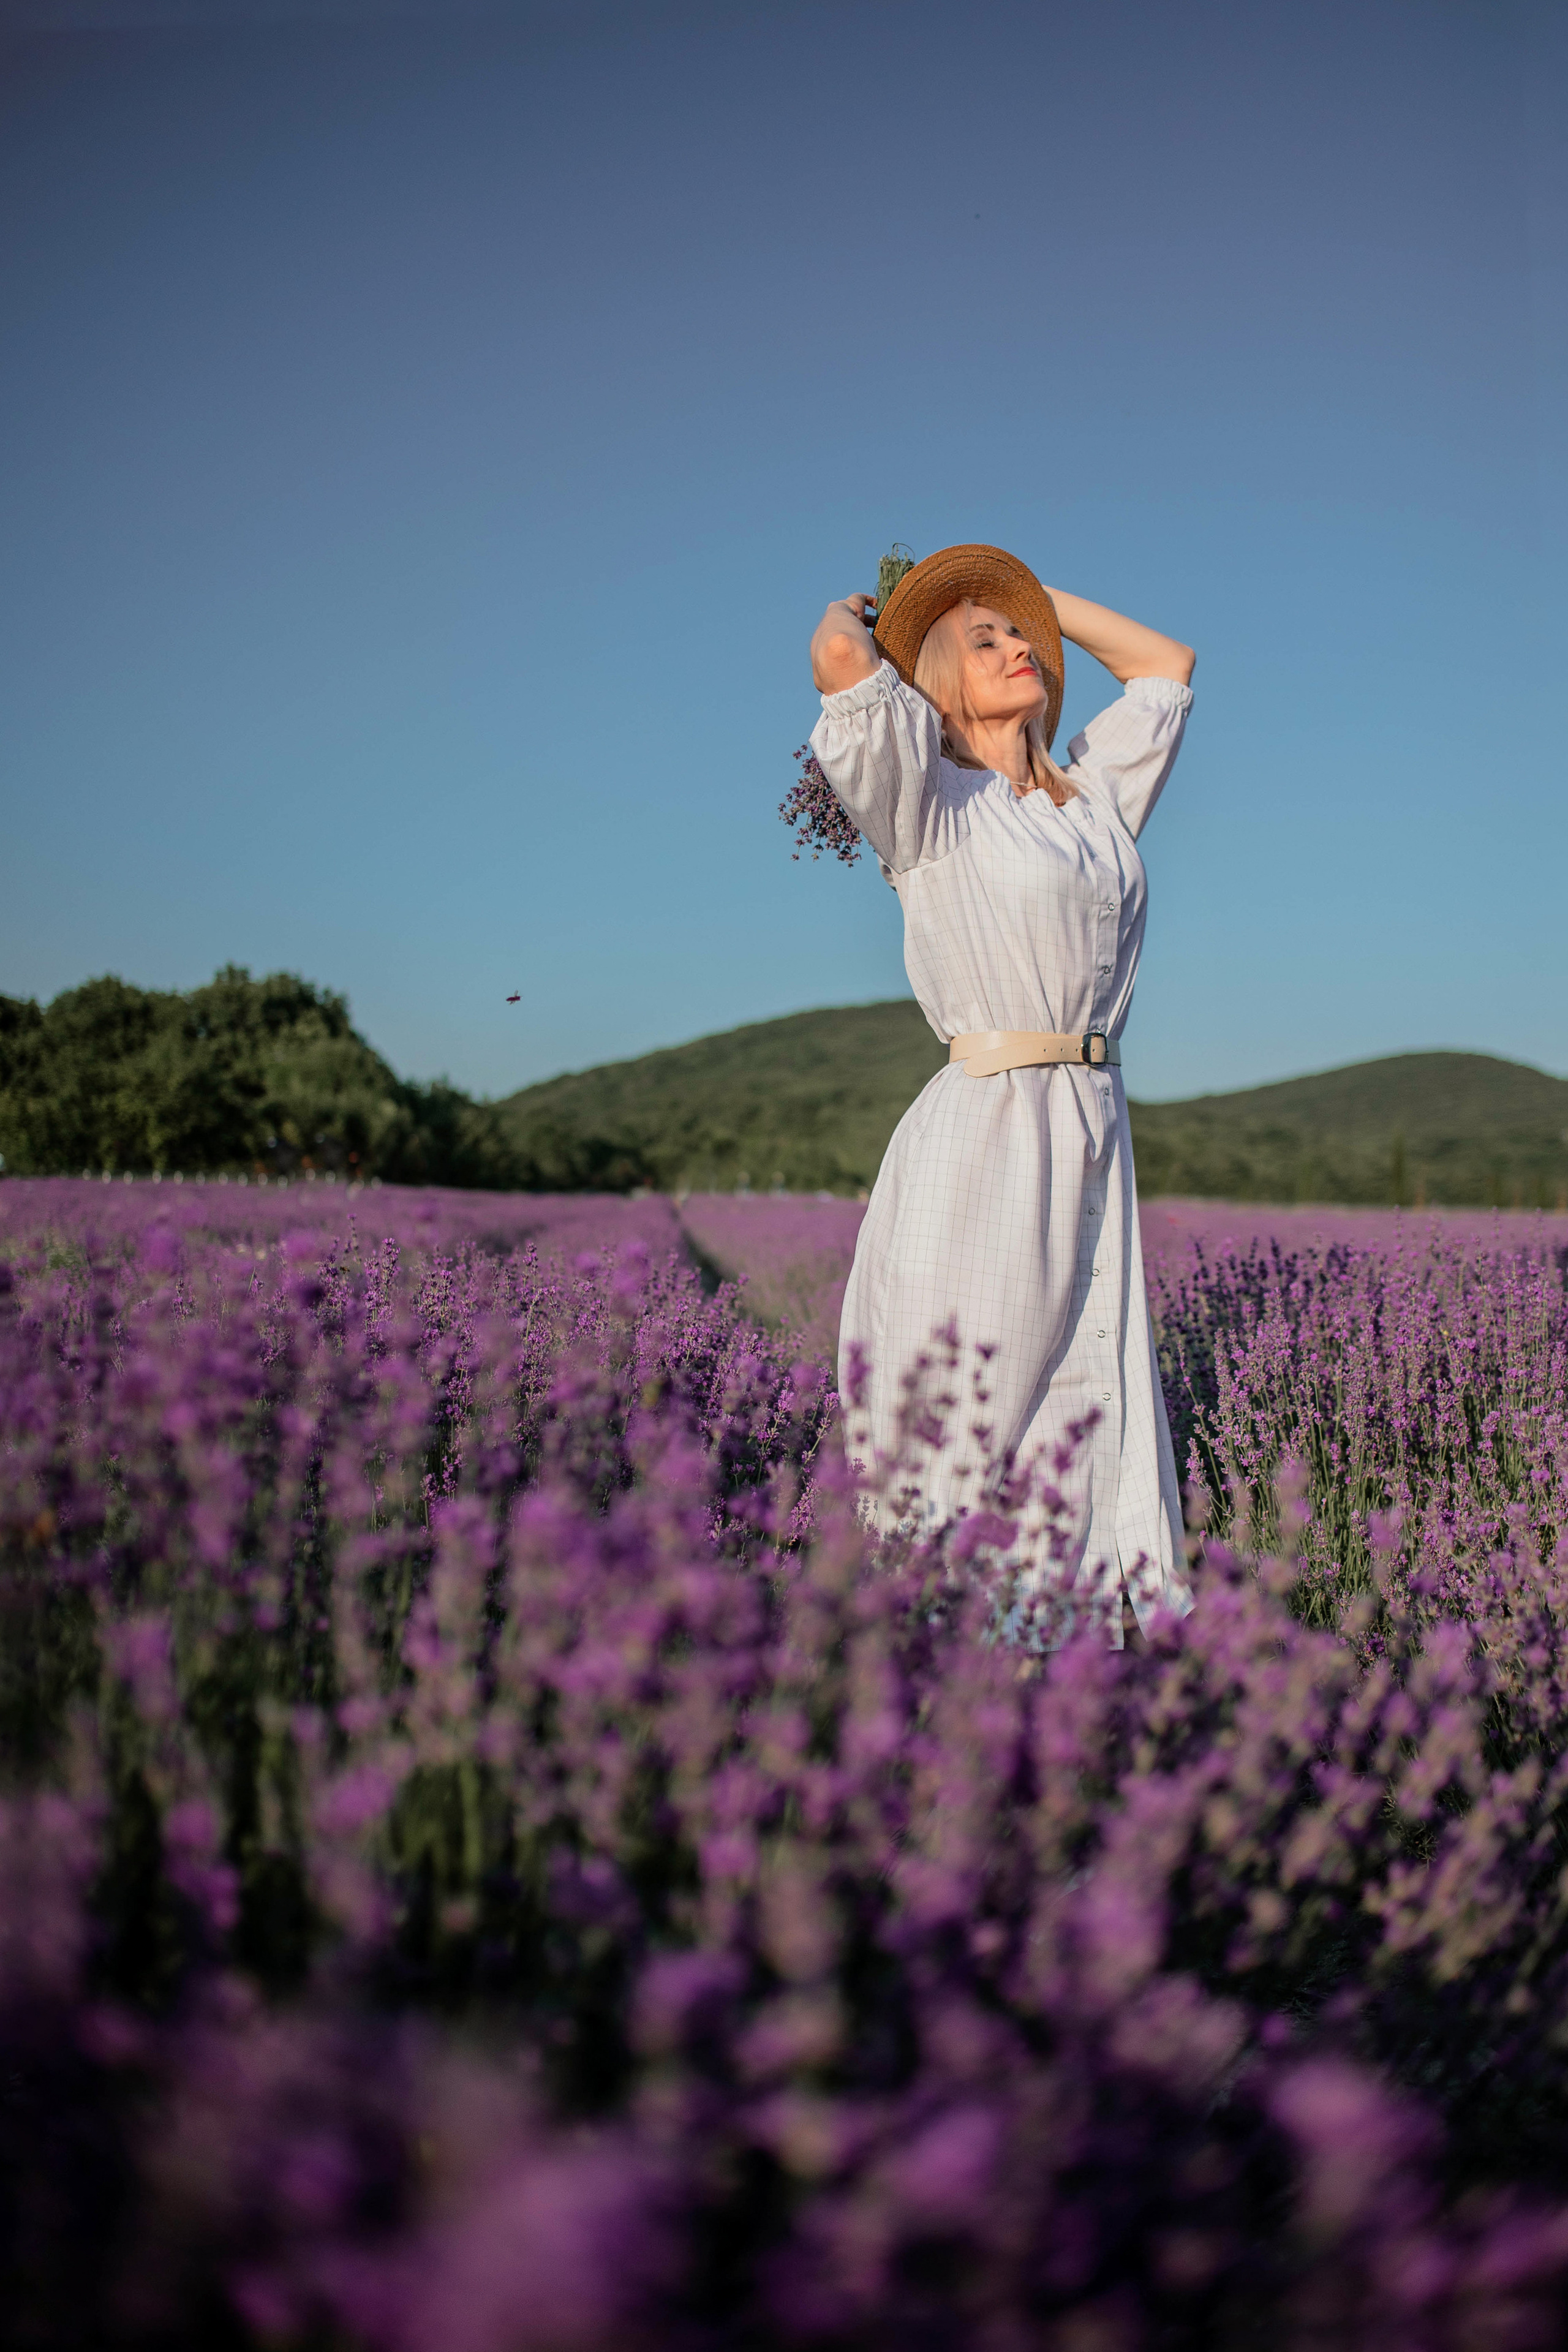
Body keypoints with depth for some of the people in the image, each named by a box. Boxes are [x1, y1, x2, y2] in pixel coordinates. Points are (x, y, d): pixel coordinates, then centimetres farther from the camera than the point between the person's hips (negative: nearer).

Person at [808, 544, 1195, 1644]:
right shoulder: (932, 805, 1)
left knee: (1093, 1424, 4)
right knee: (960, 1446, -4)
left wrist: (1035, 592, 30)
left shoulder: (1097, 798, 18)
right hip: (983, 1141, -6)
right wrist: (850, 618, 8)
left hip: (1095, 1140, 6)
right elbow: (842, 665, -15)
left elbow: (1166, 665, 33)